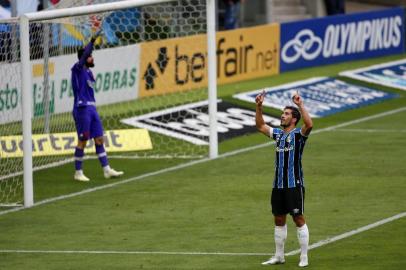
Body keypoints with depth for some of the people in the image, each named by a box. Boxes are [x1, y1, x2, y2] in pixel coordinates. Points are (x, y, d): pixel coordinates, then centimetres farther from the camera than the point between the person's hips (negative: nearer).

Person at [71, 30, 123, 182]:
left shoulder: (88, 72, 17)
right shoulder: (78, 69, -7)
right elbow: (84, 54, -24)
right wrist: (93, 40, -31)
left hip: (91, 108, 9)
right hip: (82, 108, -9)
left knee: (99, 139, 8)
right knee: (82, 141, -3)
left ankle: (106, 170, 11)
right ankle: (78, 173, 5)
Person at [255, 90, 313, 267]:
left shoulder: (298, 134, -8)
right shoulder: (278, 133, 12)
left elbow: (309, 124, -28)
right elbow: (260, 126, 21)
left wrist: (300, 105, -30)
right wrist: (259, 107, 10)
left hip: (294, 185, -7)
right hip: (278, 185, 7)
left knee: (299, 219, -3)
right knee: (279, 220, 12)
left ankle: (304, 257, 2)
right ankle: (279, 256, 21)